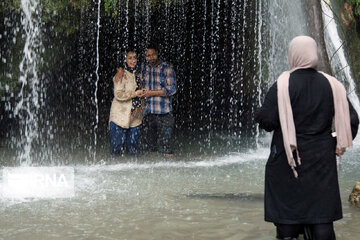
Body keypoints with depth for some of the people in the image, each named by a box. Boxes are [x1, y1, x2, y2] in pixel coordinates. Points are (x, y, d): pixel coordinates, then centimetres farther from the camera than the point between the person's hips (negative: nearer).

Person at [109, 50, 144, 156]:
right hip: (121, 115, -7)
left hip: (134, 115, 7)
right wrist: (135, 93, -17)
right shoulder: (121, 74, -11)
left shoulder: (136, 75, 13)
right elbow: (118, 95, -18)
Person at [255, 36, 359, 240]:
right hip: (323, 160, 3)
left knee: (287, 212, 5)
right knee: (321, 214, 7)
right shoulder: (332, 85, 0)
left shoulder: (283, 85, -11)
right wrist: (339, 145, 13)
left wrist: (259, 115, 7)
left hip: (288, 159, -3)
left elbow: (267, 121, -14)